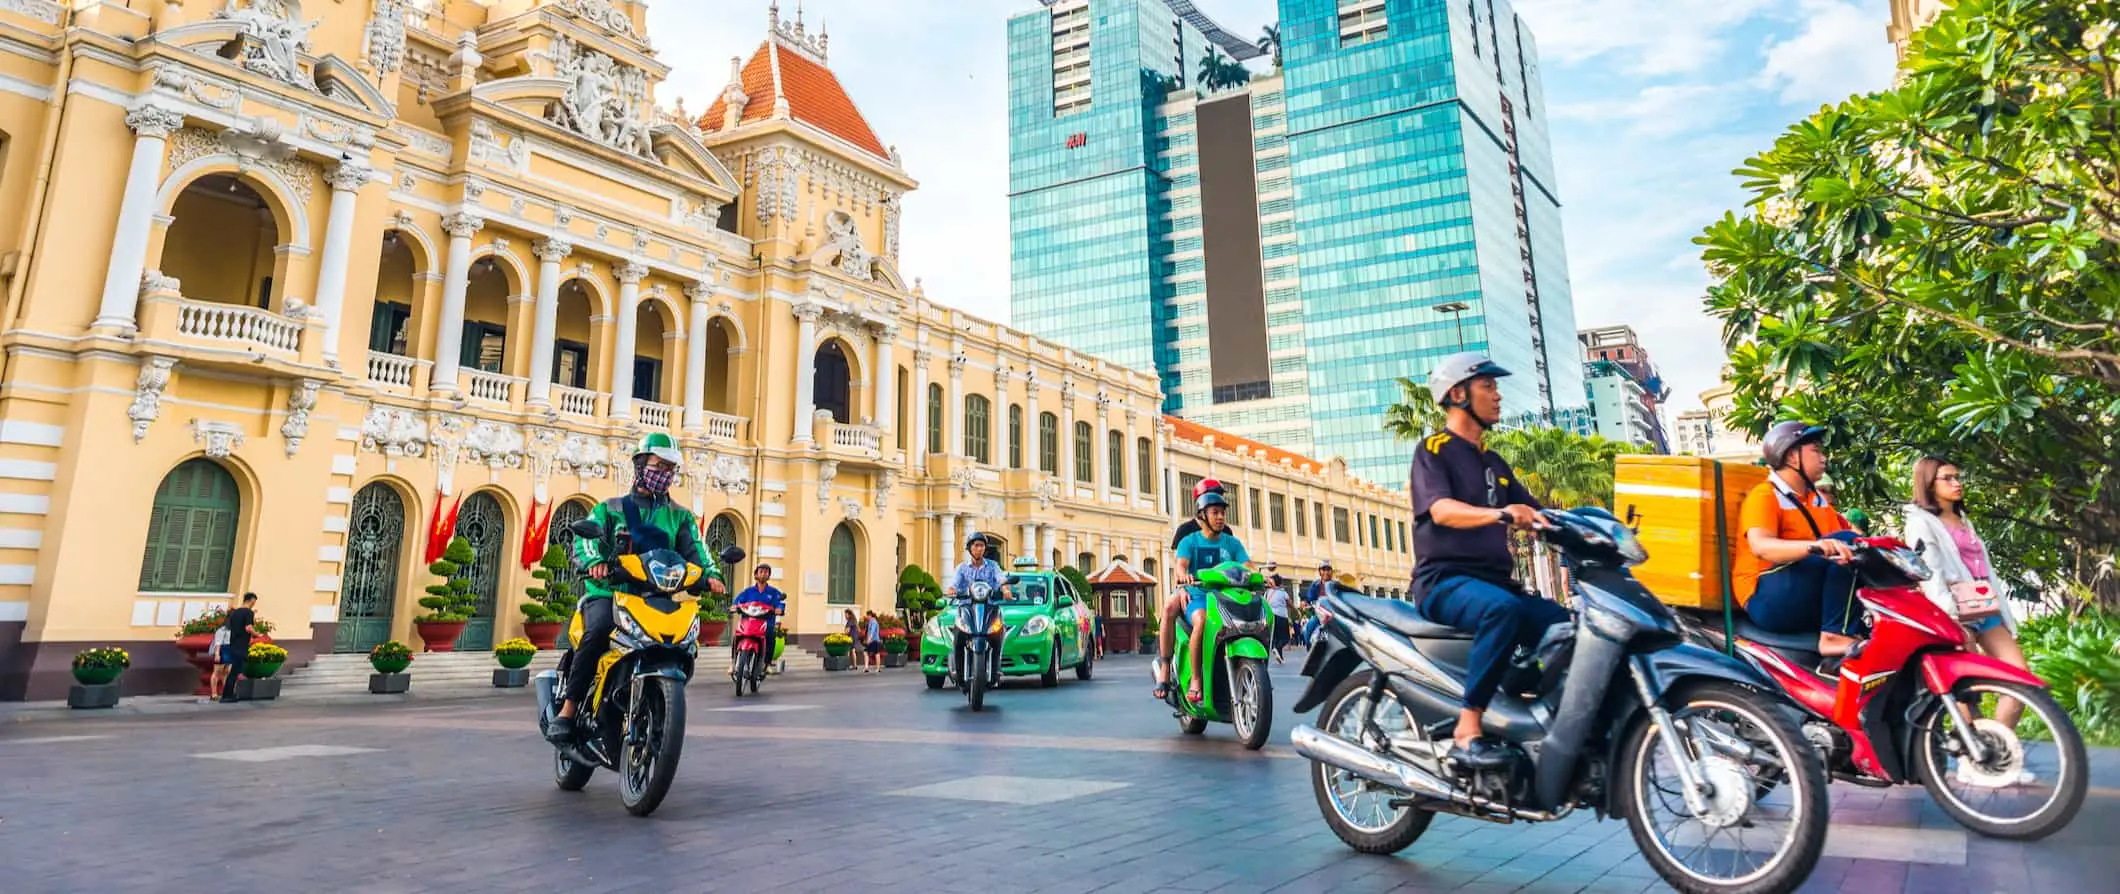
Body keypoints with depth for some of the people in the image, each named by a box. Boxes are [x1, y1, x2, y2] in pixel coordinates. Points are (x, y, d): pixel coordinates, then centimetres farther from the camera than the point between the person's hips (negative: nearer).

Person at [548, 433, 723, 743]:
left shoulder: (680, 517, 18)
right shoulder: (611, 508, 12)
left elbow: (694, 551, 4)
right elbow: (585, 538, -4)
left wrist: (710, 574, -18)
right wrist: (595, 561, -27)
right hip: (608, 591, -2)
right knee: (597, 630, -32)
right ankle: (567, 710, -23)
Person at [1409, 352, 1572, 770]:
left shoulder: (1494, 463, 23)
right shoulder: (1433, 450, -2)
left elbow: (1535, 516, 19)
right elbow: (1441, 510, -20)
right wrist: (1499, 513, -37)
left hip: (1495, 581, 7)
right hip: (1445, 580, -7)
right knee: (1503, 609, -36)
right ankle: (1466, 732, -33)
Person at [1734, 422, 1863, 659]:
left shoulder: (1819, 500, 19)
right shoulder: (1765, 496, -7)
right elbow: (1760, 546, -25)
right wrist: (1814, 546, -41)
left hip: (1816, 602, 8)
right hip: (1769, 599, -8)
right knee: (1846, 541, -22)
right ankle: (1835, 636, -29)